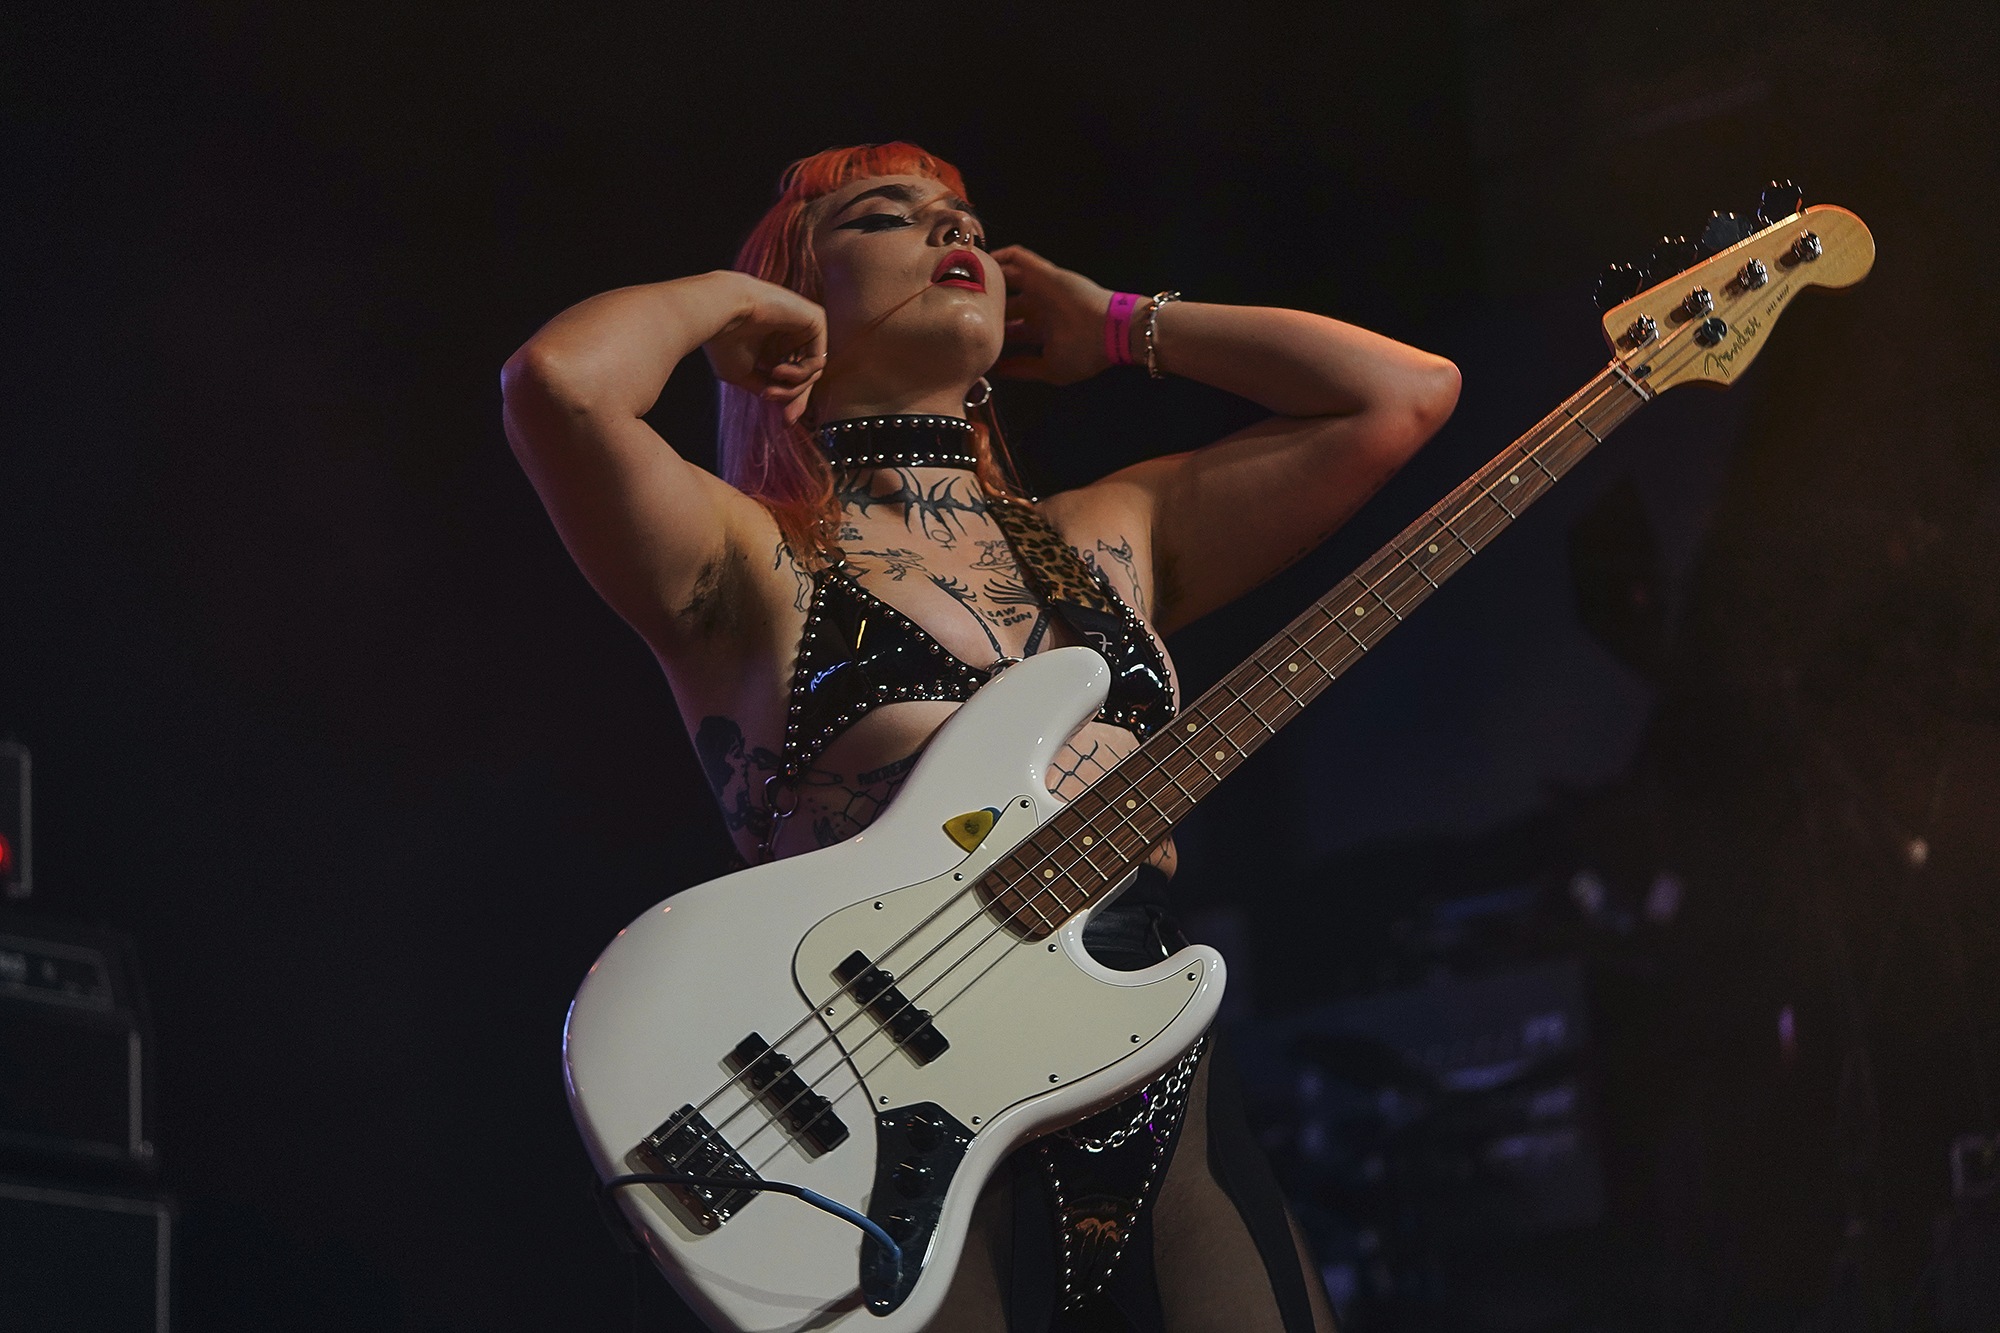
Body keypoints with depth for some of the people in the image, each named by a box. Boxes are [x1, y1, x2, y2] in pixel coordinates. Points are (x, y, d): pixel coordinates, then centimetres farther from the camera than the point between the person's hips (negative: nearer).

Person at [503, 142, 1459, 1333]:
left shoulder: (1114, 537, 21)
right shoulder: (753, 562, 5)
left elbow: (1409, 392, 20)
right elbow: (562, 380, -14)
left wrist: (1115, 325, 23)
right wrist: (730, 299, 6)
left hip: (1172, 1132, 5)